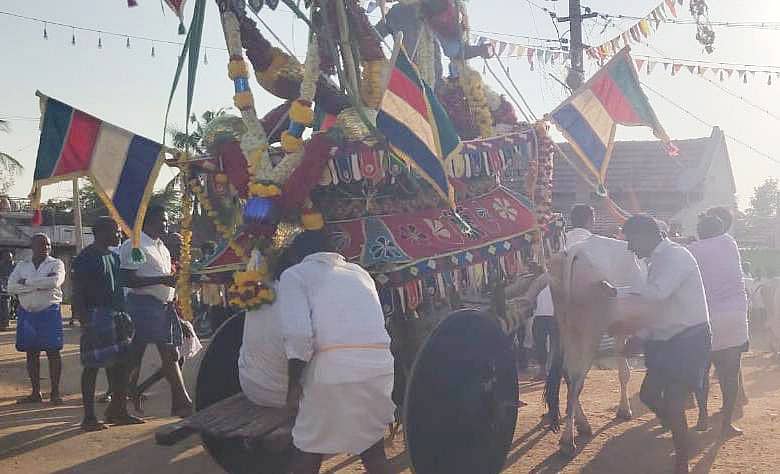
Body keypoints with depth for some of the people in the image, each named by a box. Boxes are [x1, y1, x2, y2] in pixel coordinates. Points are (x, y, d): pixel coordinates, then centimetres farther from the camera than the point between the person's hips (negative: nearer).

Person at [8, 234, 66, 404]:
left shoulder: (56, 264, 2)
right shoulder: (22, 266, 11)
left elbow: (55, 282, -18)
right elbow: (11, 287, -5)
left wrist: (27, 282, -11)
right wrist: (40, 285, -13)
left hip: (49, 312, -3)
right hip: (26, 313, 3)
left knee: (52, 352, -3)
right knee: (31, 353, 7)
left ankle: (55, 392, 3)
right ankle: (35, 392, 15)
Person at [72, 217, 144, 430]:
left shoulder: (114, 256, 16)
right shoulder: (86, 258, -9)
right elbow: (78, 292, -12)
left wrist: (124, 315, 17)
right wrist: (83, 319, -19)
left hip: (116, 315, 8)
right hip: (96, 316, -8)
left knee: (120, 363, 9)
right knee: (92, 365, -4)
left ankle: (118, 410, 19)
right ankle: (89, 417, 2)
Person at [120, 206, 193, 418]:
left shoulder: (163, 248, 19)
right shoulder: (134, 246, -9)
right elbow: (127, 280, -18)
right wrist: (161, 280, -21)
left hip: (165, 306, 9)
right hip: (143, 305, -8)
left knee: (171, 355, 5)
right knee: (134, 356, -3)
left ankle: (182, 402, 6)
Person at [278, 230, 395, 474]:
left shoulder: (294, 274, 10)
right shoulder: (359, 272, 26)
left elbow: (298, 335, -6)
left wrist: (293, 384, 3)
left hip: (333, 370, -5)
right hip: (380, 366, 5)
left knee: (308, 451, 13)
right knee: (371, 444, 23)